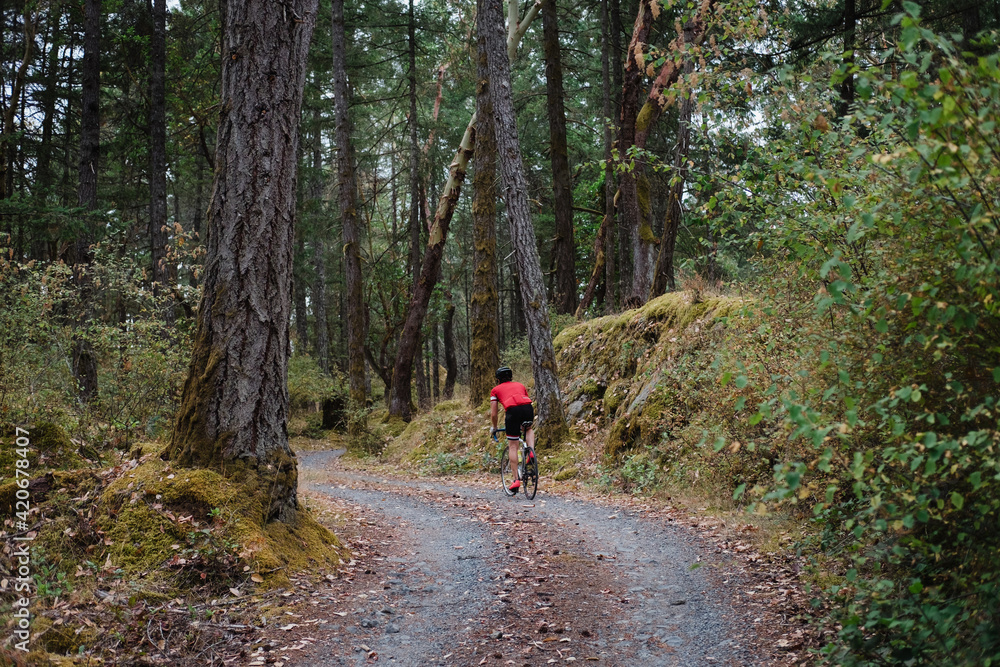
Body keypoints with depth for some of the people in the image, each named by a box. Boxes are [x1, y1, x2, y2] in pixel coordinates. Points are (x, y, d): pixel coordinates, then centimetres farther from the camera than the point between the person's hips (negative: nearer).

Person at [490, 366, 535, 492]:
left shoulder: (496, 390, 27)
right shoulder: (521, 385, 35)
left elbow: (494, 414, 24)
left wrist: (494, 428, 42)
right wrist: (529, 422, 59)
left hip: (513, 410, -2)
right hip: (528, 408, 3)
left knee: (512, 446, 9)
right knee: (529, 429, 35)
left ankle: (516, 479, 4)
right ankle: (531, 452, 9)